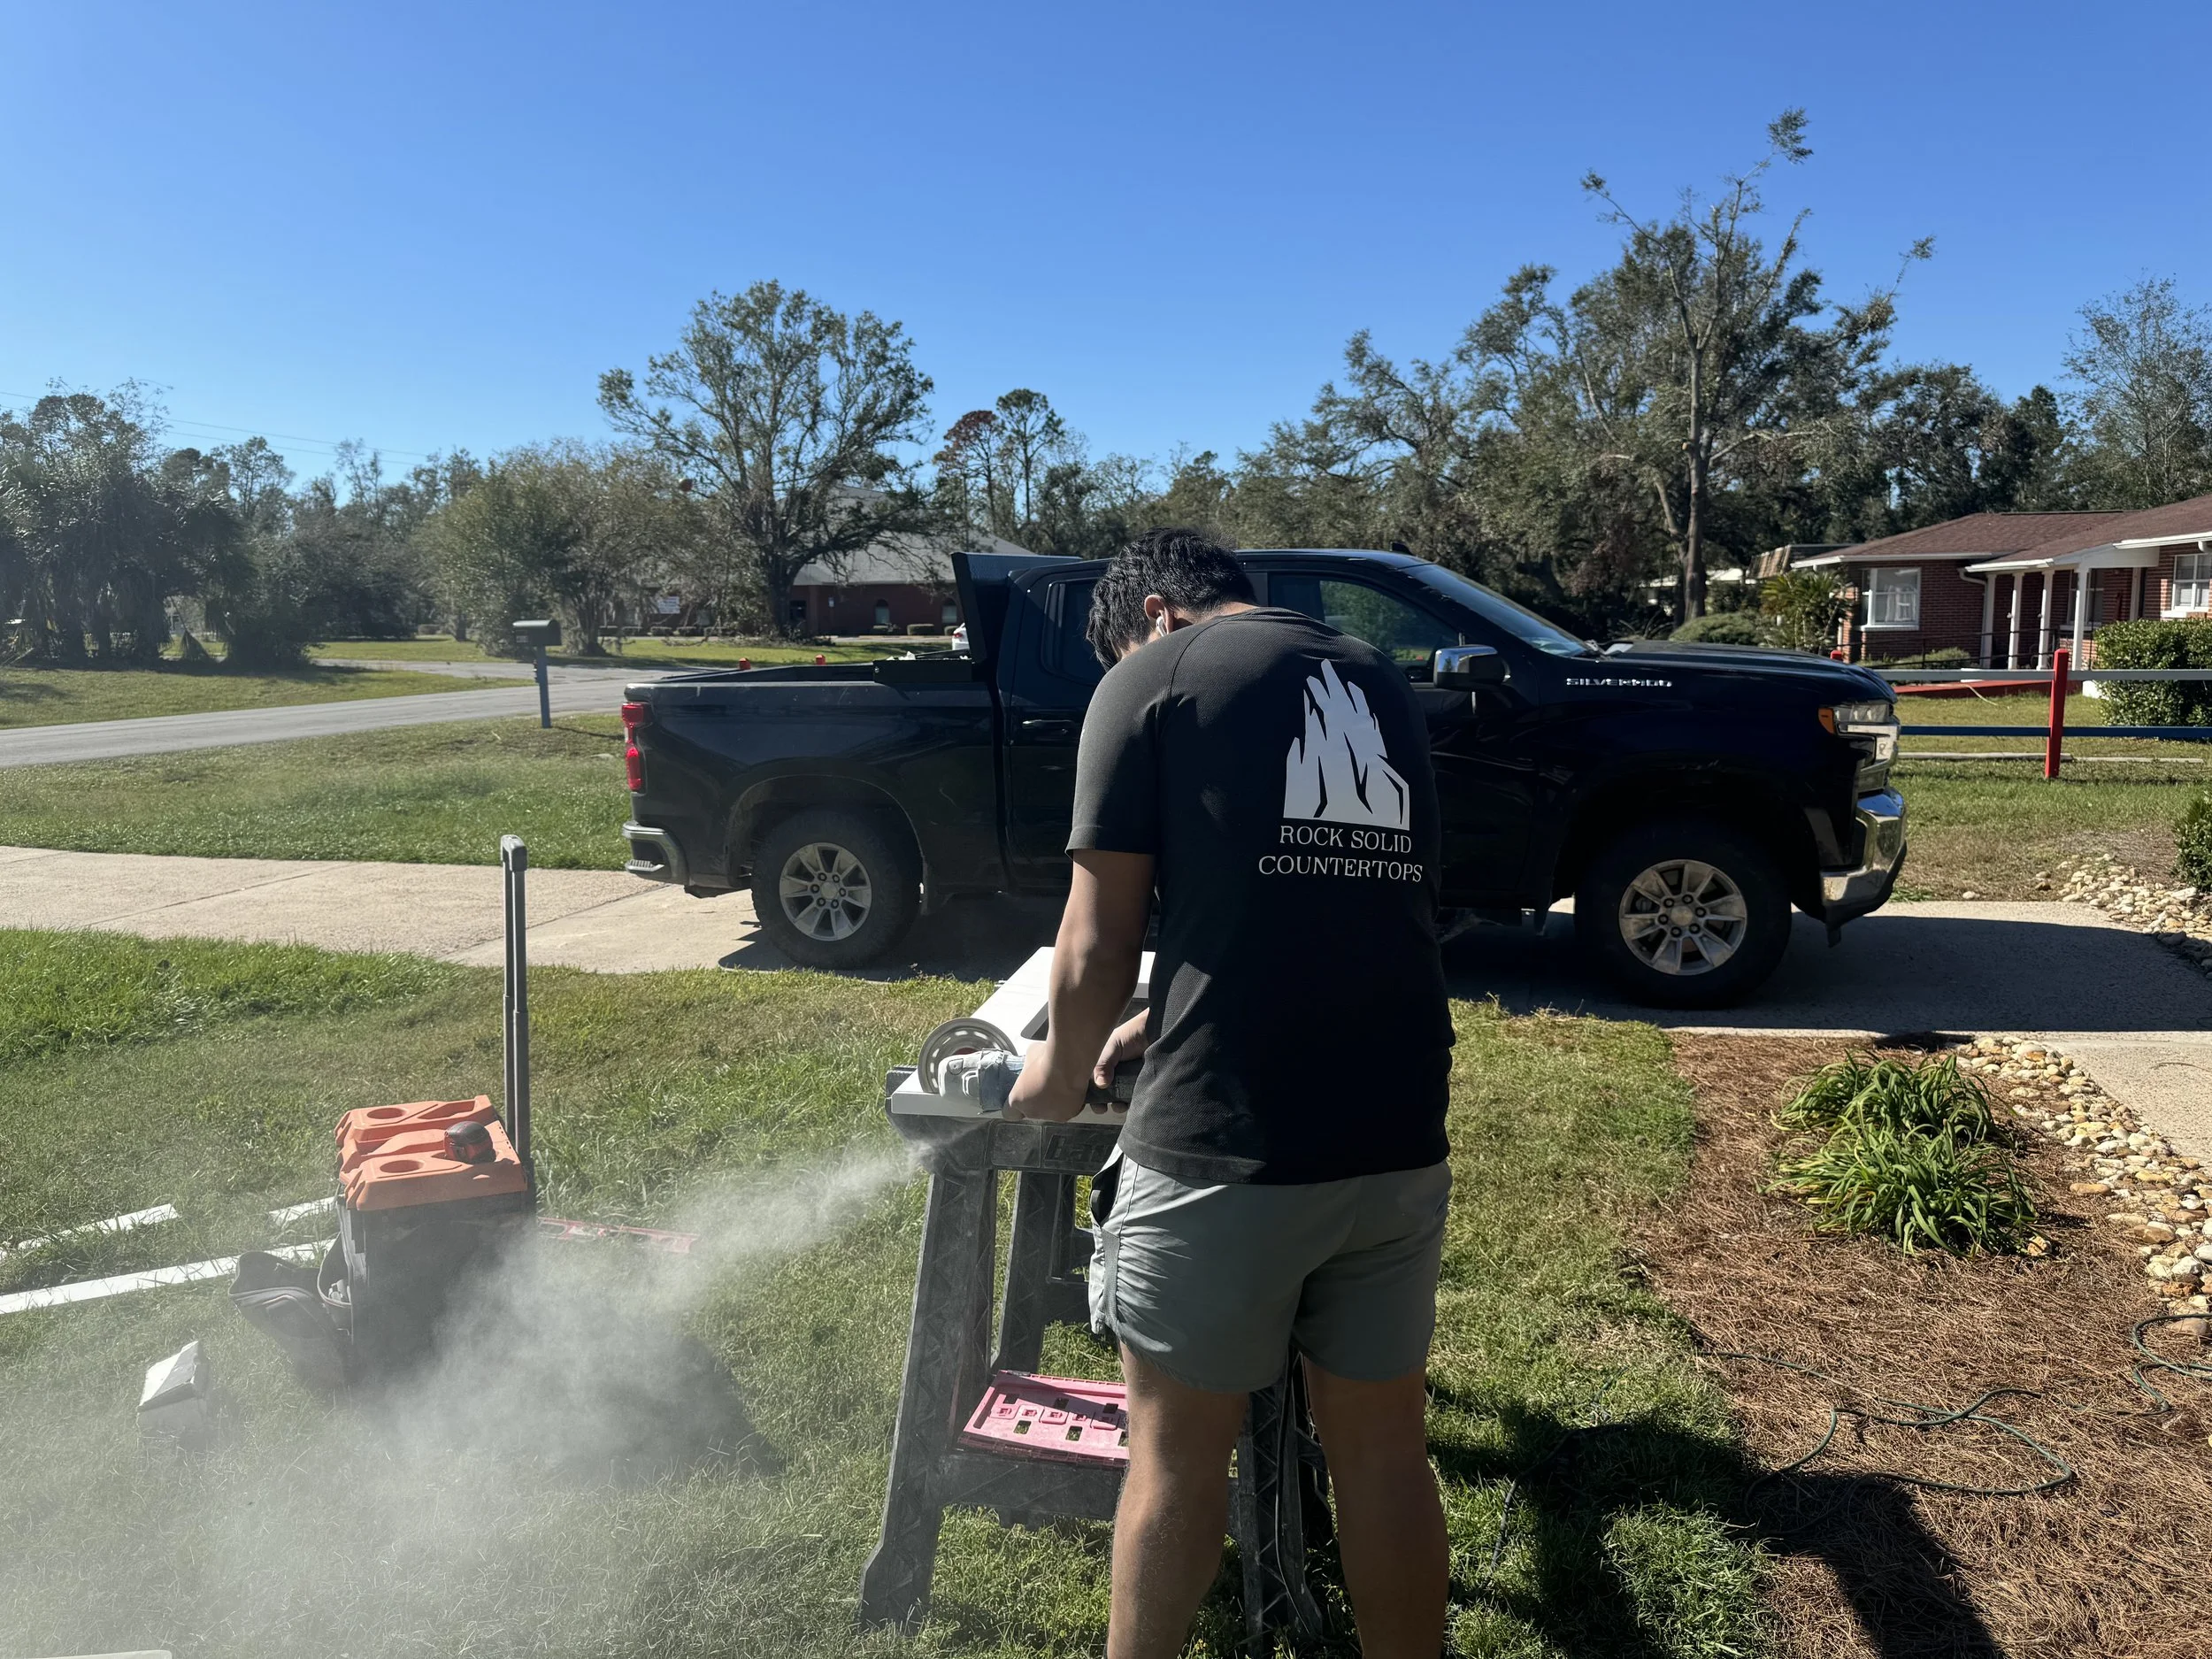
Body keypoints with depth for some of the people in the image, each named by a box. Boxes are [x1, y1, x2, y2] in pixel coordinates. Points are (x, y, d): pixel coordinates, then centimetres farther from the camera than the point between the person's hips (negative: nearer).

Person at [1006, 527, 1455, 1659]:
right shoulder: (1383, 687, 16)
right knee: (1382, 1448, 18)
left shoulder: (1152, 677, -1)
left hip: (1222, 1145, -5)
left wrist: (1062, 1073, 13)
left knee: (1180, 1453, 13)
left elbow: (1098, 944, -4)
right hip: (1397, 1139, 6)